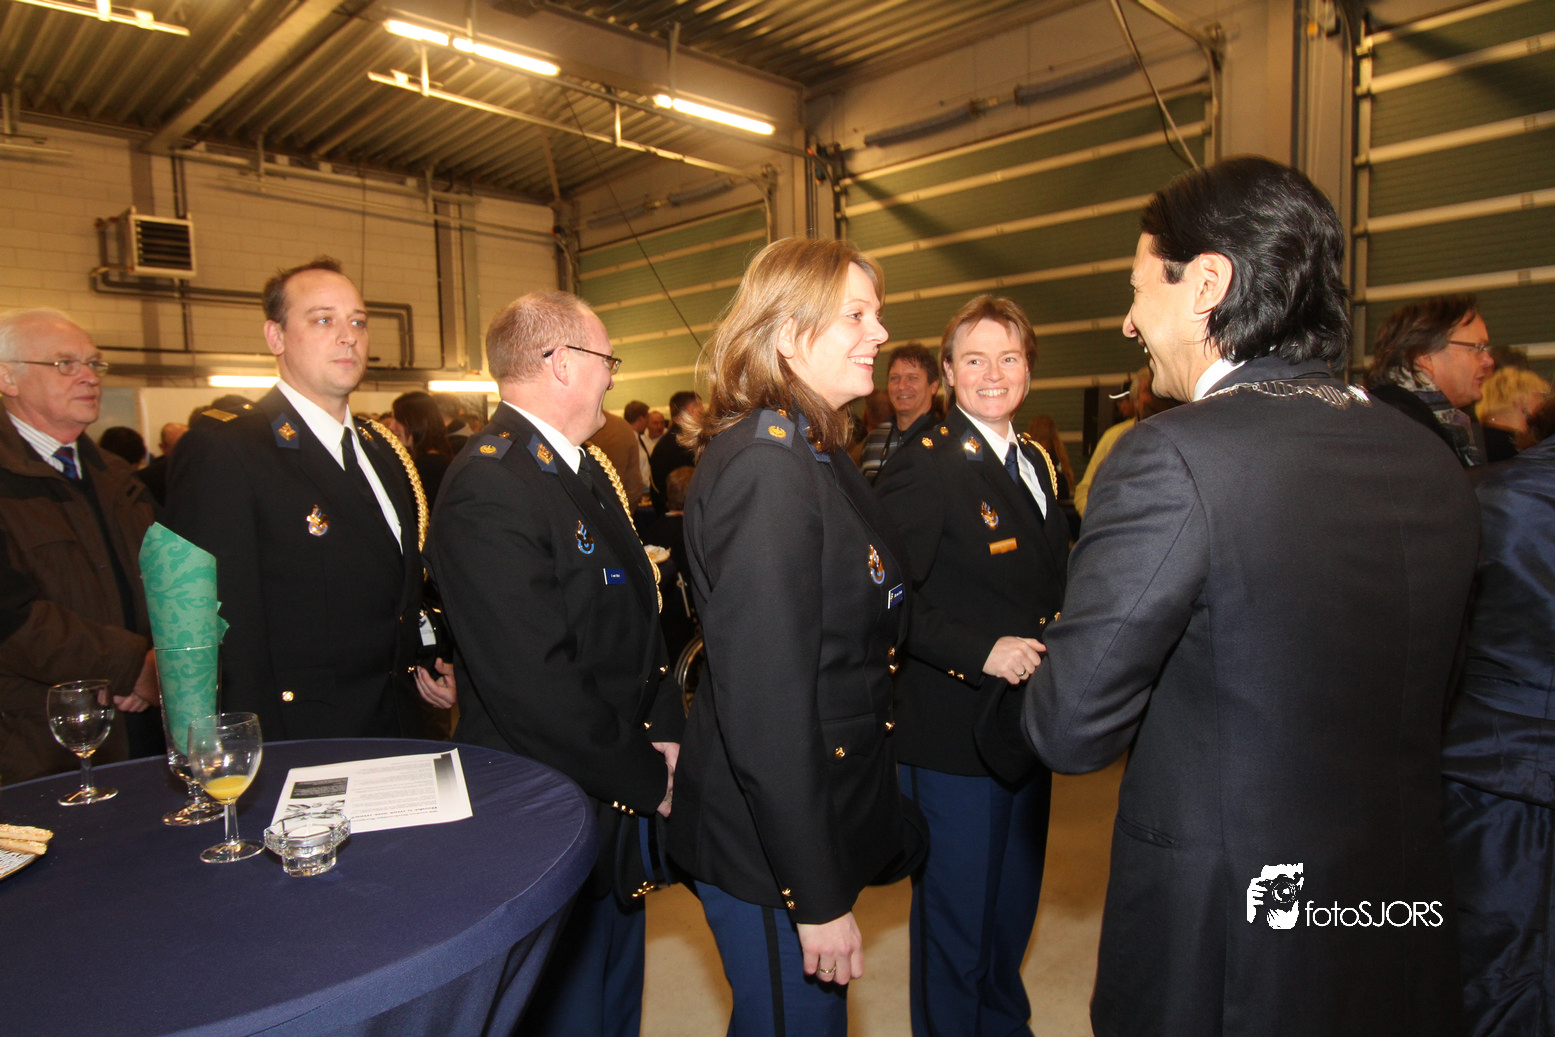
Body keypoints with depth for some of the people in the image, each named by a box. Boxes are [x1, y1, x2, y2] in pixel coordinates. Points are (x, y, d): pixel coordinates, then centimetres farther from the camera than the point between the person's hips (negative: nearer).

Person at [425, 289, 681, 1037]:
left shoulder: (589, 471, 7)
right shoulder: (488, 487, -24)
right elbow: (533, 684, -27)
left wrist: (664, 728, 0)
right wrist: (647, 778, -17)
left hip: (619, 803, 9)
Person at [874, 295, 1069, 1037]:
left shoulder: (1036, 462, 10)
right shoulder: (923, 466, -16)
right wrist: (981, 651, -26)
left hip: (1028, 721, 8)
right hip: (954, 732, -8)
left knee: (1015, 905, 25)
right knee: (958, 918, 9)